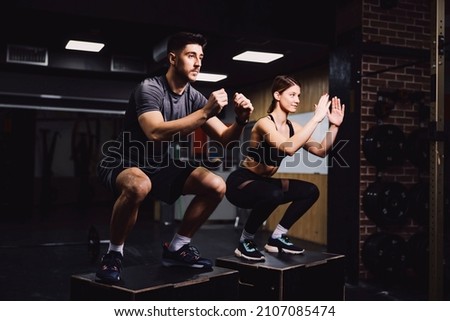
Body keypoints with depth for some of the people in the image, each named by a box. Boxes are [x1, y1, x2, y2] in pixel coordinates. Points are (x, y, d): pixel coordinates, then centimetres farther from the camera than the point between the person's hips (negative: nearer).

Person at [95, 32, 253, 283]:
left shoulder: (194, 97, -2)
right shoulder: (149, 88, -20)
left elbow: (225, 139, -3)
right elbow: (156, 133, -39)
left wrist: (241, 121, -25)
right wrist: (206, 112, -39)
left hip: (163, 166, 6)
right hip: (124, 163, -6)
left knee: (216, 186, -10)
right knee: (139, 186, -41)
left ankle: (177, 247, 6)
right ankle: (114, 254, -15)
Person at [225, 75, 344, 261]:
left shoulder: (292, 127, 3)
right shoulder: (264, 123, -22)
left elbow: (321, 151, -1)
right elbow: (289, 148, -40)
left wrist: (334, 125, -13)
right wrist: (316, 118, -36)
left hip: (263, 182, 8)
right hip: (240, 182, -8)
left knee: (311, 191, -2)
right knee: (274, 194, -37)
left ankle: (277, 238, 10)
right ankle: (245, 242, -12)